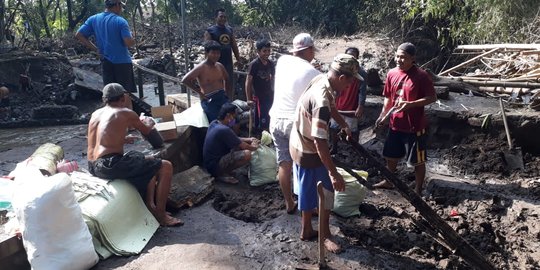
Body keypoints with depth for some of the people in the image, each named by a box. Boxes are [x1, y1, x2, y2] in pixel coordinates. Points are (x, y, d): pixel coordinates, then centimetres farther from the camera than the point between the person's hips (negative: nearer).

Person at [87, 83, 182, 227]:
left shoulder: (96, 114, 17)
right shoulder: (126, 113, -2)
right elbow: (147, 132, 13)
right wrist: (149, 125, 36)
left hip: (94, 166, 9)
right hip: (110, 165, -9)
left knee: (150, 163, 25)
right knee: (166, 167, -6)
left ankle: (150, 205, 18)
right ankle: (161, 214, -1)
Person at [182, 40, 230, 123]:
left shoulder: (220, 66, 11)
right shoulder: (201, 68, -9)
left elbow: (227, 79, 31)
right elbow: (185, 80, -16)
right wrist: (200, 92, -11)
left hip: (223, 97, 6)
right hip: (209, 100, -6)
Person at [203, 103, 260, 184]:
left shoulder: (214, 123, 3)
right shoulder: (224, 130, -26)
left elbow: (234, 139, 18)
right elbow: (243, 146, -15)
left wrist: (248, 139, 12)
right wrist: (254, 147, 5)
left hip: (210, 162, 10)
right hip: (214, 166, -10)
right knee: (247, 154, -23)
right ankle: (222, 174, -6)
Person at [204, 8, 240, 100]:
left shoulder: (229, 29, 11)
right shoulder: (210, 31, -6)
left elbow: (234, 46, 15)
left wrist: (238, 60, 12)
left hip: (228, 63, 6)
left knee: (230, 85, 11)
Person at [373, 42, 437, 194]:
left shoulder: (421, 76, -15)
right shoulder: (392, 74, 3)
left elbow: (432, 98, -13)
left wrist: (410, 104, -25)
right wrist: (383, 116, 2)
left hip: (415, 126, -6)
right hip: (395, 125, 6)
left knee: (418, 160, 8)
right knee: (391, 156, 21)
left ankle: (418, 190, 23)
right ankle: (388, 181, 41)